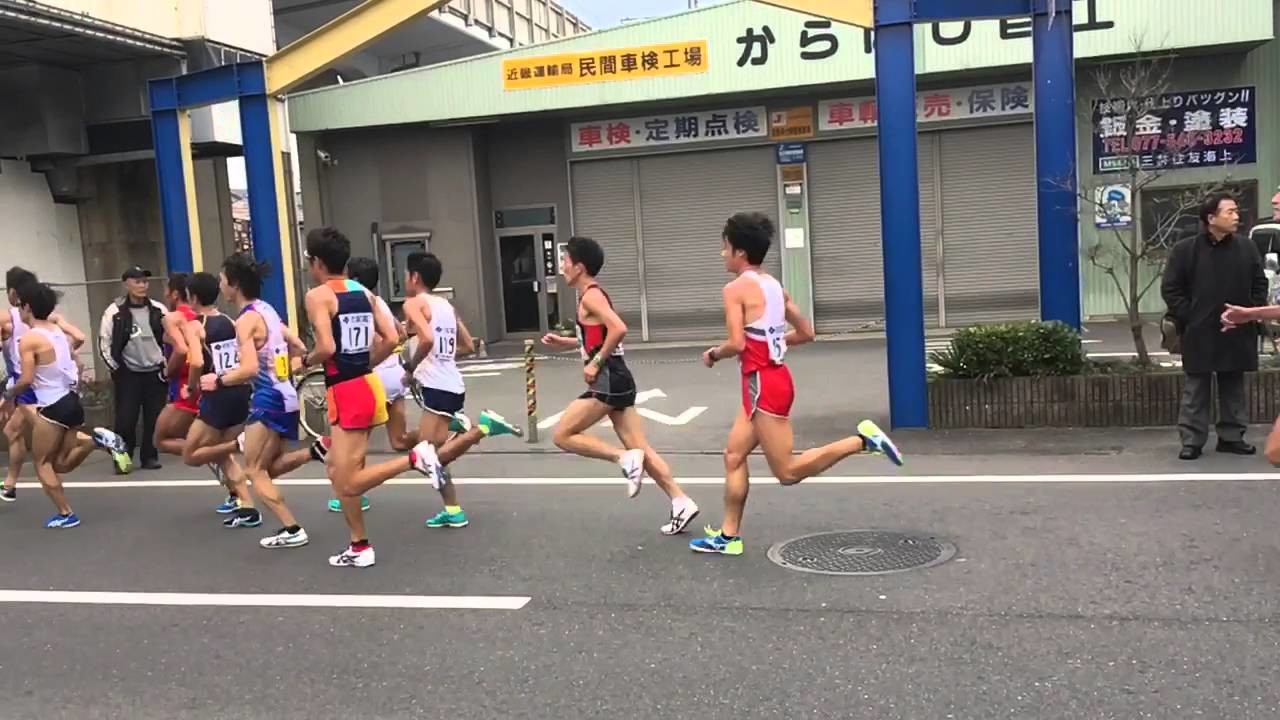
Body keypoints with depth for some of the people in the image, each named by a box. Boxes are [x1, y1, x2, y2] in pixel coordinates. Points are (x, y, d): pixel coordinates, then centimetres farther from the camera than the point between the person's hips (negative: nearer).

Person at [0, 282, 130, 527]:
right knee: (61, 464, 17)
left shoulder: (29, 339, -13)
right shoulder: (58, 330, 10)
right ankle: (96, 439, -2)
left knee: (42, 463, 7)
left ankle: (65, 515, 6)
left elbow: (26, 380, -17)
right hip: (72, 401, 8)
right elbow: (75, 363, 16)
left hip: (53, 407, -8)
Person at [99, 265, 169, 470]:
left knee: (154, 418, 4)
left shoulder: (159, 309, 1)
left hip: (155, 372, 2)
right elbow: (104, 342, -1)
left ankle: (150, 457, 16)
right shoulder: (115, 311, -6)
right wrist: (116, 368, -2)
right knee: (125, 419, -4)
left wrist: (167, 364, 6)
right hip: (128, 374, -2)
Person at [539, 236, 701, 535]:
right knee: (640, 448, 7)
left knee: (563, 436, -3)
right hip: (615, 379, 10)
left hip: (608, 380, -10)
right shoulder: (593, 295, 18)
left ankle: (624, 458, -9)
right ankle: (681, 503, 5)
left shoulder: (590, 296, -12)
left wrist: (595, 363, -18)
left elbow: (619, 330, -27)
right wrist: (564, 342, 22)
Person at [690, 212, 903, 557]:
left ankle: (861, 440, -8)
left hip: (764, 385, -9)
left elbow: (737, 344, -22)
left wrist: (713, 354, -3)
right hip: (771, 380, 9)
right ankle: (729, 536, 17)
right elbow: (806, 333, 16)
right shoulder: (774, 285, 12)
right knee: (734, 456, 13)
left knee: (788, 472, -3)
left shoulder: (736, 289, -13)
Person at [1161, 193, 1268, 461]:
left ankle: (1231, 437, 21)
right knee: (1196, 389, 1)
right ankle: (1192, 441, 5)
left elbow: (1260, 284, 13)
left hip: (1237, 333, 4)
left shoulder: (1246, 248, 6)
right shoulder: (1184, 249, -5)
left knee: (1233, 388, 11)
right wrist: (1188, 318, -9)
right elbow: (1170, 288, -4)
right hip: (1200, 334, -3)